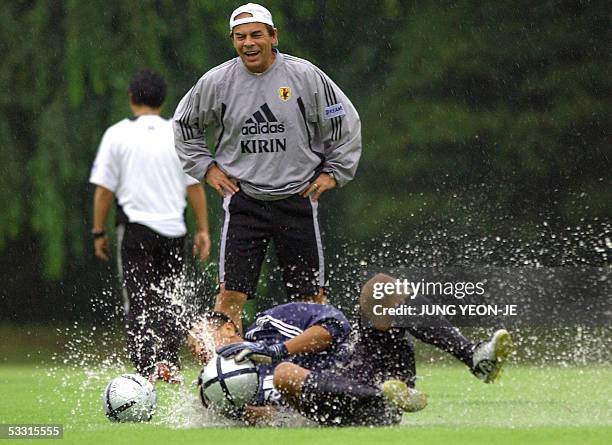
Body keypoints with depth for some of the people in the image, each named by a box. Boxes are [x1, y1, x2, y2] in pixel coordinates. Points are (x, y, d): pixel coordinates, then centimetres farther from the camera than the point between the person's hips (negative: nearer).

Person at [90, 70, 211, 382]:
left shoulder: (117, 134, -1)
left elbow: (104, 189, -2)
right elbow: (195, 186, 5)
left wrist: (98, 233, 5)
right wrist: (203, 231, 9)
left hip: (135, 228, -2)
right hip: (173, 228, 2)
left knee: (138, 301, 1)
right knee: (168, 300, 13)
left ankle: (146, 368, -9)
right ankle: (167, 361, -3)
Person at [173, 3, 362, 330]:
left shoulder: (306, 76, -5)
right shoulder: (216, 82, -1)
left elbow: (345, 122, 8)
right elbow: (185, 125, 17)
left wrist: (334, 172, 5)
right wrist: (205, 167, 9)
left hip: (298, 196, 0)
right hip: (242, 199, 0)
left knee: (312, 294, 4)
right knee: (230, 293, -9)